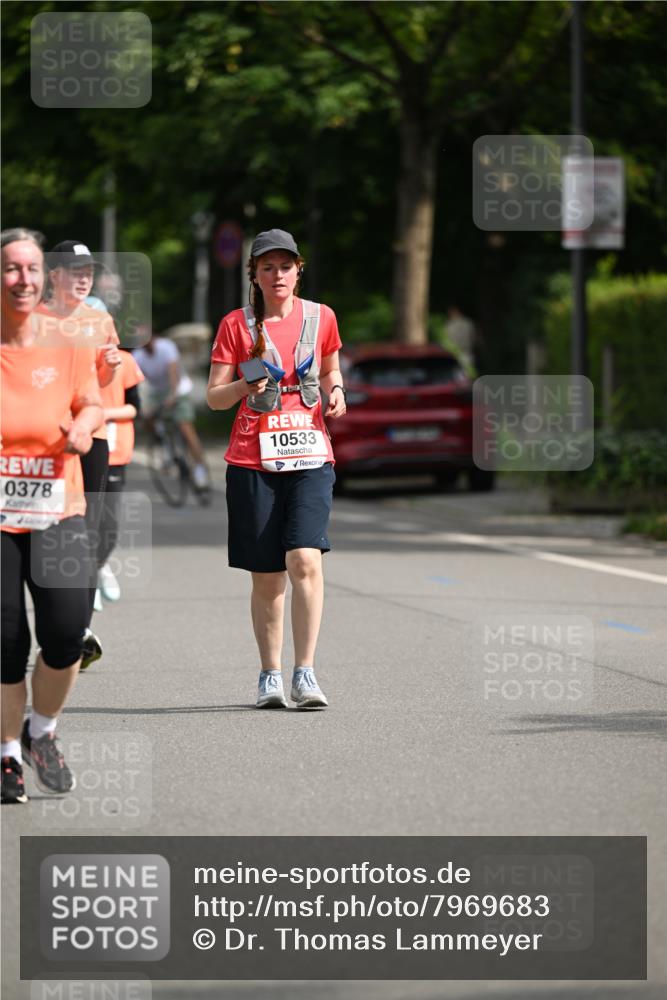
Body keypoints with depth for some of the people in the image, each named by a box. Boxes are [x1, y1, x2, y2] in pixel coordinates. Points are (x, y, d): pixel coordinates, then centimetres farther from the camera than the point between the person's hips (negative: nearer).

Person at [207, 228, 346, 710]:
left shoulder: (321, 318, 8)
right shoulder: (237, 325, 3)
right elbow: (214, 397, 4)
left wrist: (335, 391, 2)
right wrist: (244, 386, -17)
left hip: (310, 457, 0)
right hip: (253, 462, 0)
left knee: (305, 560, -18)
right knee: (267, 577, 3)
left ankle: (306, 673, -14)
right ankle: (271, 675, 16)